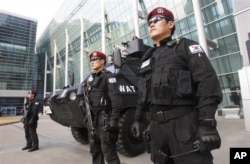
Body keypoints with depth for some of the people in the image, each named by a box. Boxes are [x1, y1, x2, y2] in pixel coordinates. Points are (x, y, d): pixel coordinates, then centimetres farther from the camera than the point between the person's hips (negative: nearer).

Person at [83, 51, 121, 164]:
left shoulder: (108, 76, -6)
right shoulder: (89, 79, 16)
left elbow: (116, 99, -15)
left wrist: (114, 119, -21)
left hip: (104, 119, -8)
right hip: (92, 119, 8)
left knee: (108, 151, -3)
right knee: (94, 150, 17)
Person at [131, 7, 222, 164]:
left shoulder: (186, 46, 3)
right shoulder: (148, 57, 19)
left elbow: (208, 83, -9)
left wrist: (207, 124, -18)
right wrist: (138, 118, 17)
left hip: (184, 122, -5)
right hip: (156, 125, 6)